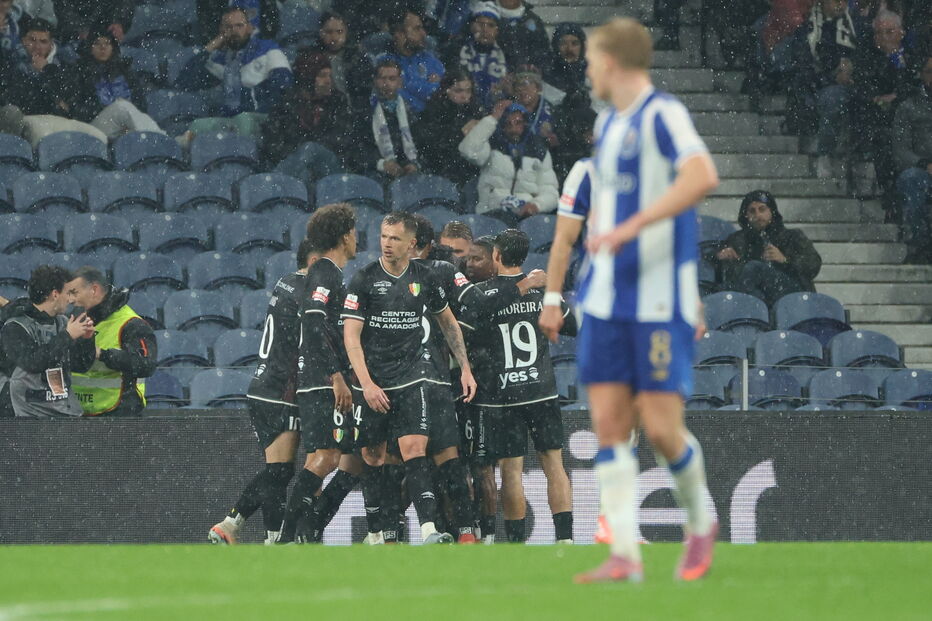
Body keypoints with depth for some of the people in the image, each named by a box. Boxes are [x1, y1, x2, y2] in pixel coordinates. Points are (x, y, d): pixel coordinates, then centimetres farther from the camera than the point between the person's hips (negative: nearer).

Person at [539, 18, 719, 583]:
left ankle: (702, 521, 18)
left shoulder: (663, 115, -10)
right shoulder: (609, 124, 16)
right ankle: (625, 554, -2)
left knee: (661, 427, -8)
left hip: (660, 301, -8)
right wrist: (556, 290, 27)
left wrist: (630, 227, -34)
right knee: (609, 424, -2)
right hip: (606, 300, 8)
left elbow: (702, 176, -29)